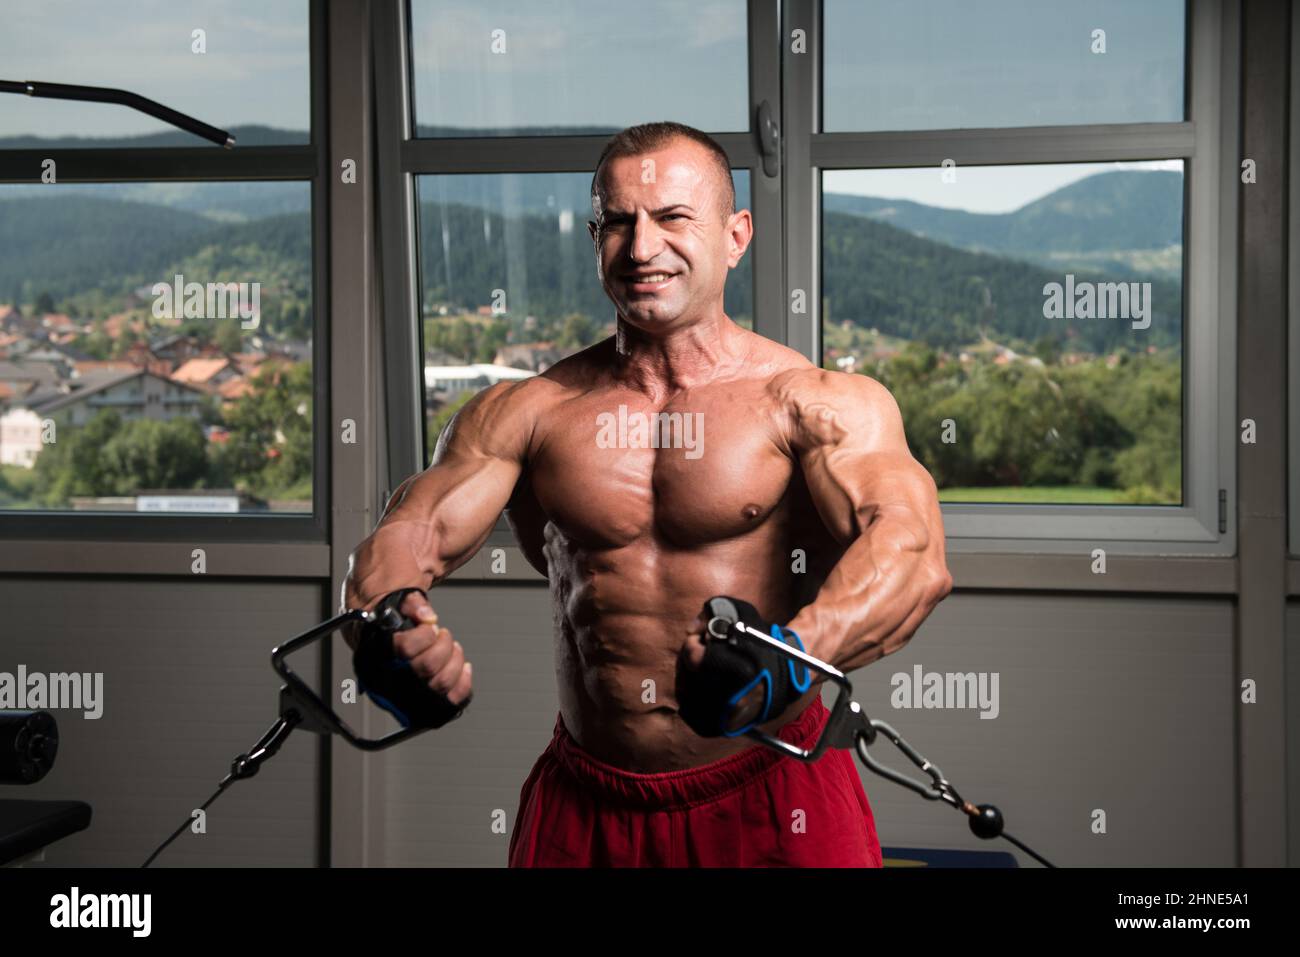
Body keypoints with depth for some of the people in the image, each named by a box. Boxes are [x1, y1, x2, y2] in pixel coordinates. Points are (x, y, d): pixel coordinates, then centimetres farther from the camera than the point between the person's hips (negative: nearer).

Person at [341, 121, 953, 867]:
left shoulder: (816, 403, -9)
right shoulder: (525, 413, 1)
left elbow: (914, 553, -24)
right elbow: (406, 537, -8)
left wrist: (792, 655, -45)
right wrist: (396, 637, -32)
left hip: (770, 799, -2)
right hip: (584, 805, 3)